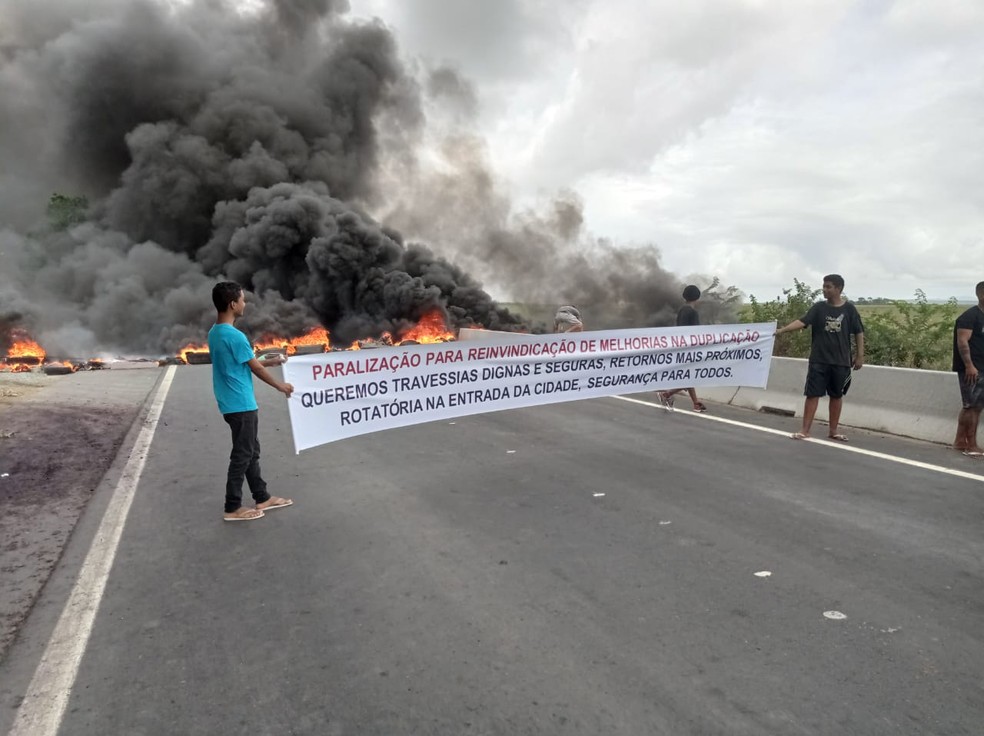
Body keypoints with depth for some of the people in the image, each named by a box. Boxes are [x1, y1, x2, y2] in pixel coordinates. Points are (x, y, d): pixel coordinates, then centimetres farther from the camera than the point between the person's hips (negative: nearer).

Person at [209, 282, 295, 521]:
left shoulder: (214, 333, 9)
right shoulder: (234, 336, -21)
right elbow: (255, 368, -12)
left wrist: (269, 361, 24)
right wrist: (280, 386, 2)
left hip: (234, 403, 10)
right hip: (241, 406, -10)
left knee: (251, 452, 17)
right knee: (242, 456, 1)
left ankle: (262, 498, 27)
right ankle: (233, 508, 12)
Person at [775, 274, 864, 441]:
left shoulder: (849, 309, 0)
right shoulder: (819, 308, 1)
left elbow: (859, 332, 5)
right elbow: (802, 321, -12)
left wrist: (860, 355, 2)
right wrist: (782, 330, -27)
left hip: (841, 361, 1)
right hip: (818, 360, -1)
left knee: (836, 396, 10)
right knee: (813, 394, -2)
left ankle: (833, 430, 22)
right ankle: (805, 430, 2)